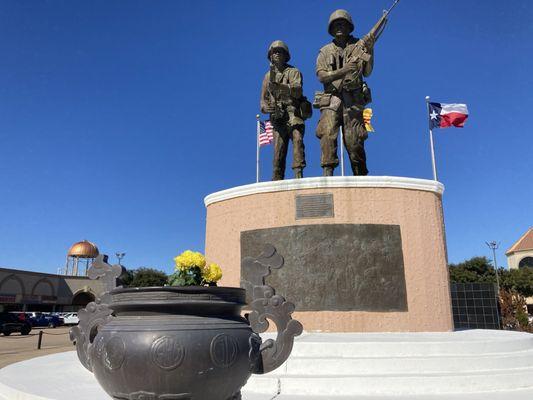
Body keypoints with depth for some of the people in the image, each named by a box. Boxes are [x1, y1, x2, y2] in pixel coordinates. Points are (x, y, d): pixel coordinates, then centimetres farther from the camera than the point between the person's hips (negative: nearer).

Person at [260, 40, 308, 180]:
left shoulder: (293, 72, 8)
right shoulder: (268, 76, 21)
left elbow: (297, 91, -12)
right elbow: (263, 100, 20)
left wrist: (278, 86, -27)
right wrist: (266, 107, -5)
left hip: (293, 115, -3)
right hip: (277, 118, 3)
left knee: (297, 139, -26)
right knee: (278, 152, -2)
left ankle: (298, 172, -33)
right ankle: (277, 182, 1)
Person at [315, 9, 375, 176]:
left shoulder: (358, 45, 15)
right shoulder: (325, 51, 16)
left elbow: (367, 72, 5)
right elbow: (321, 75, 0)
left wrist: (370, 49, -9)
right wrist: (343, 71, -15)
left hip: (353, 100, 0)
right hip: (331, 100, 1)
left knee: (354, 141, -4)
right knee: (328, 134, -19)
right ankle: (327, 172, -22)